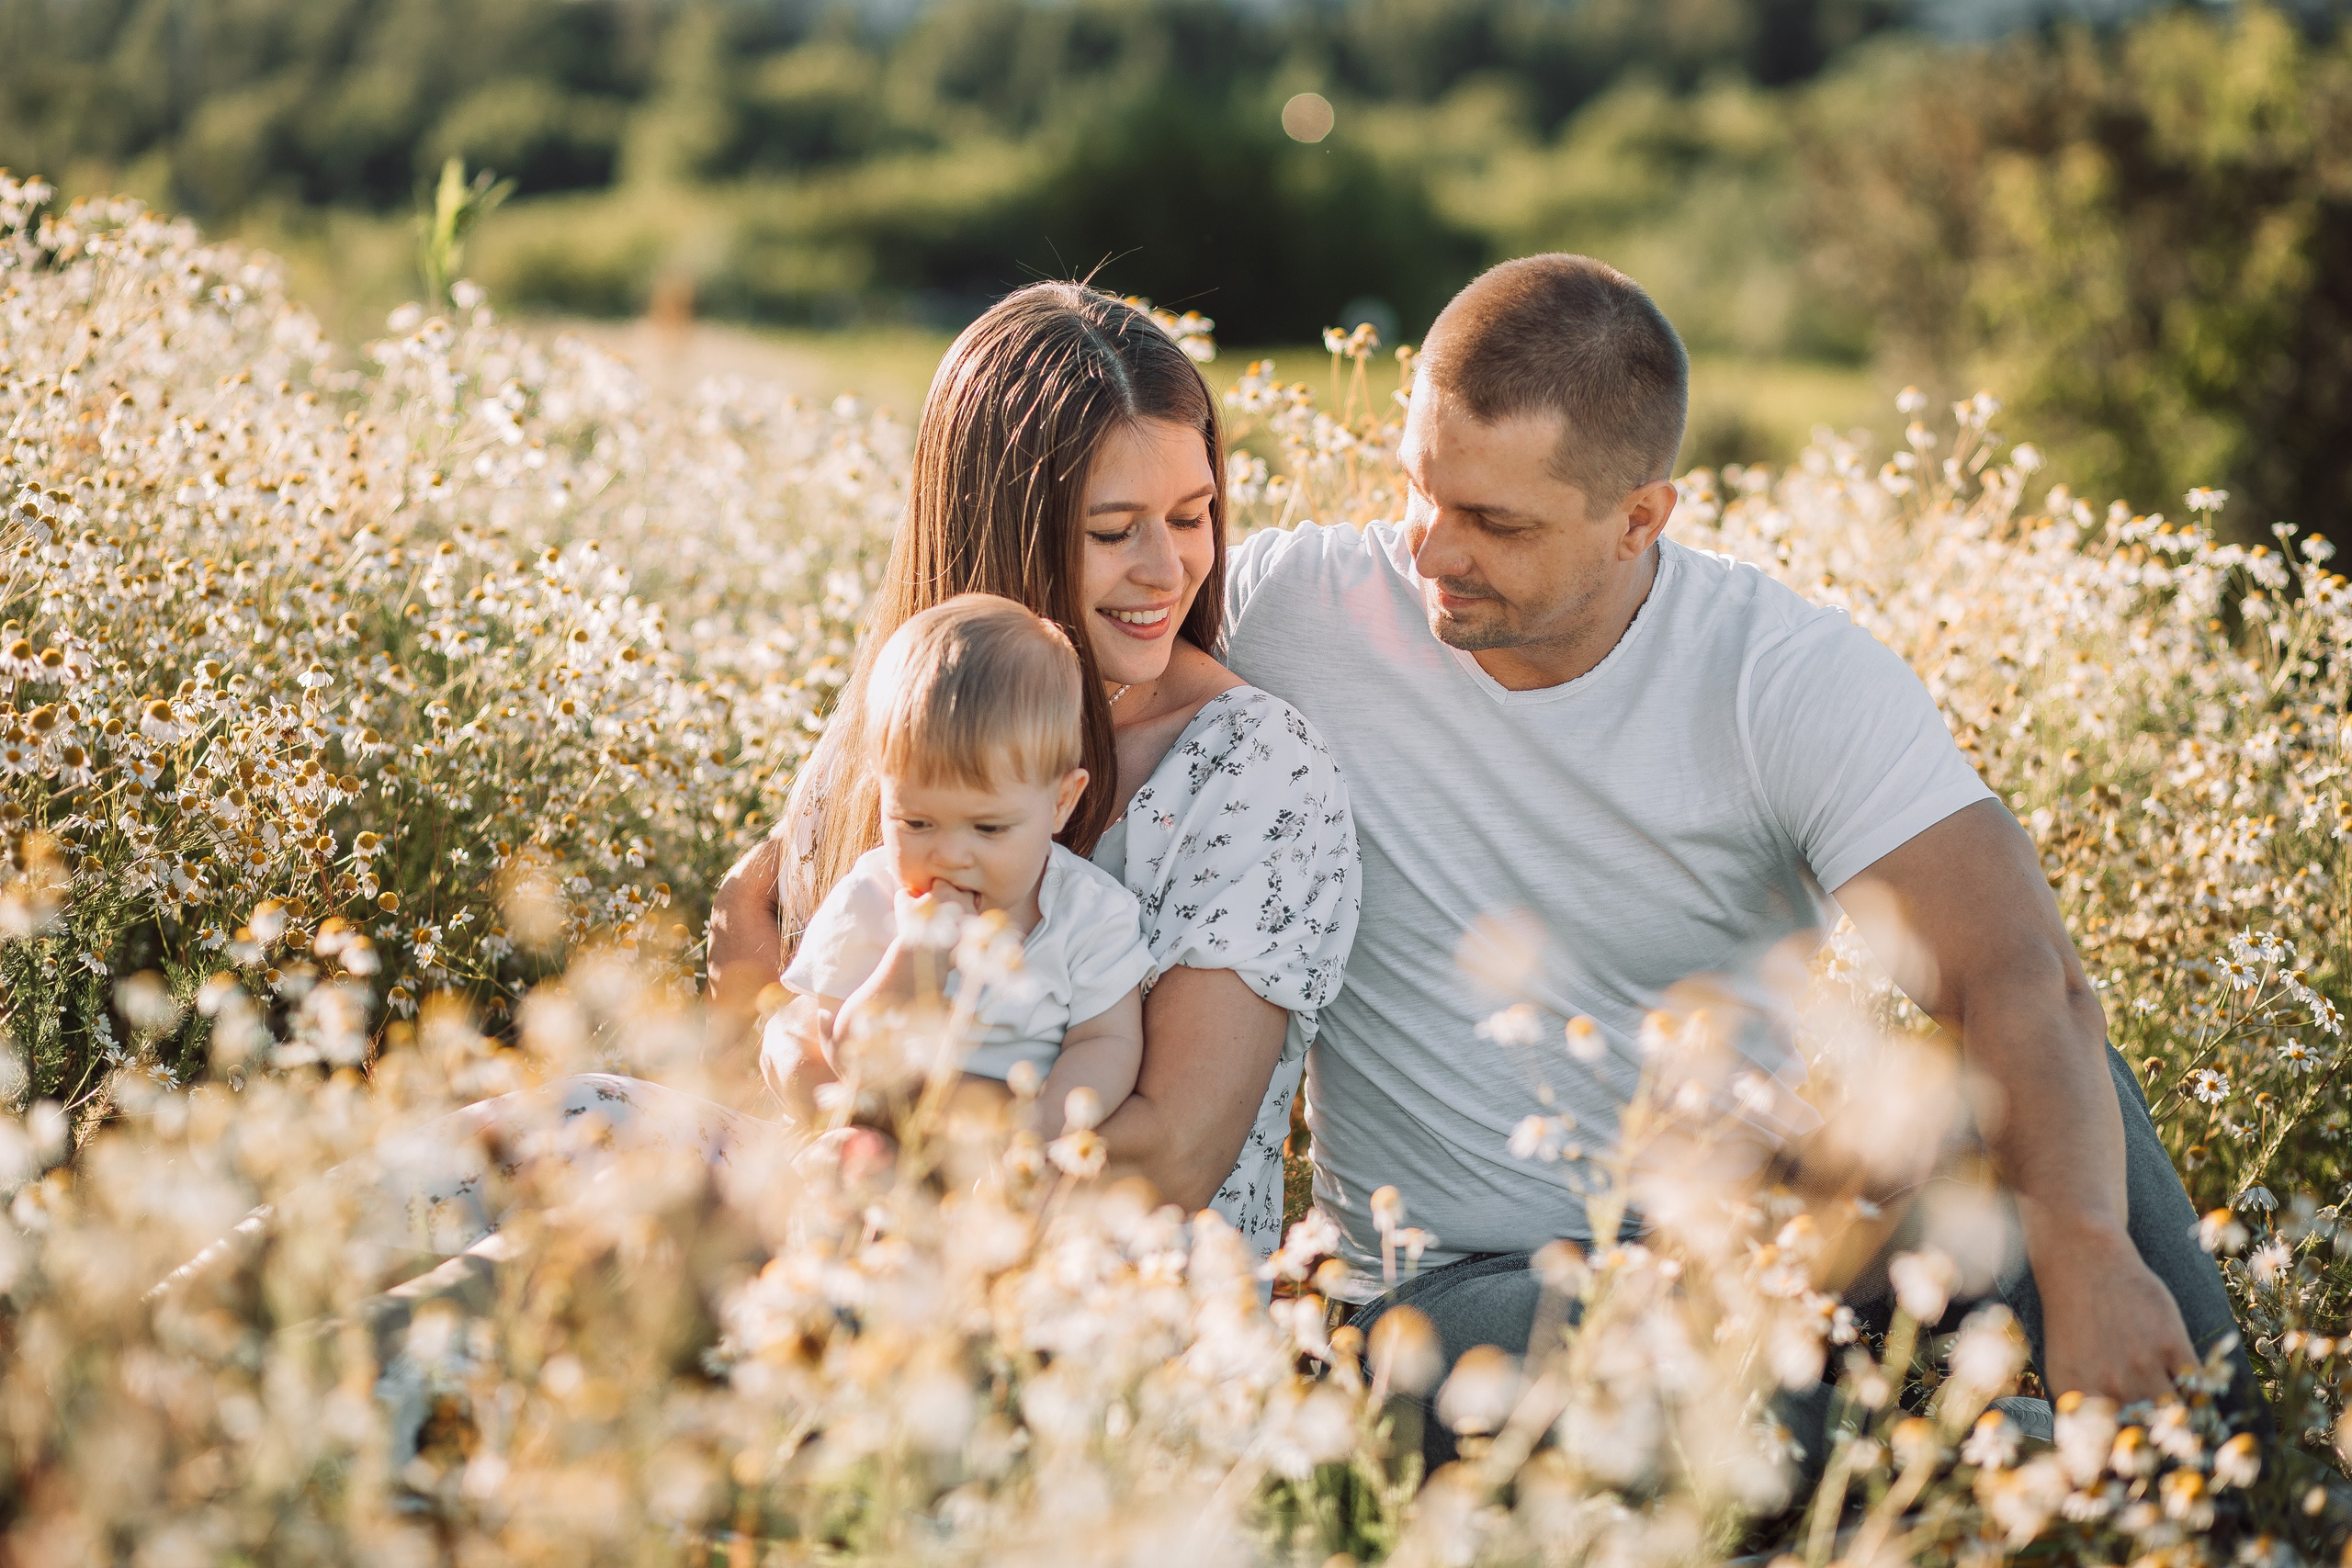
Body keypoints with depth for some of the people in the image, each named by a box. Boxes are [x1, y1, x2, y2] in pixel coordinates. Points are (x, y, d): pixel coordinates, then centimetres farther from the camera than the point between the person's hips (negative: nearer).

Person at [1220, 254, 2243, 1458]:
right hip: (1464, 1281, -1)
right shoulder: (1287, 612, -8)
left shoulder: (1803, 682, -12)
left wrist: (2085, 1249, -44)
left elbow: (2018, 981, -25)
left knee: (2043, 1090, -25)